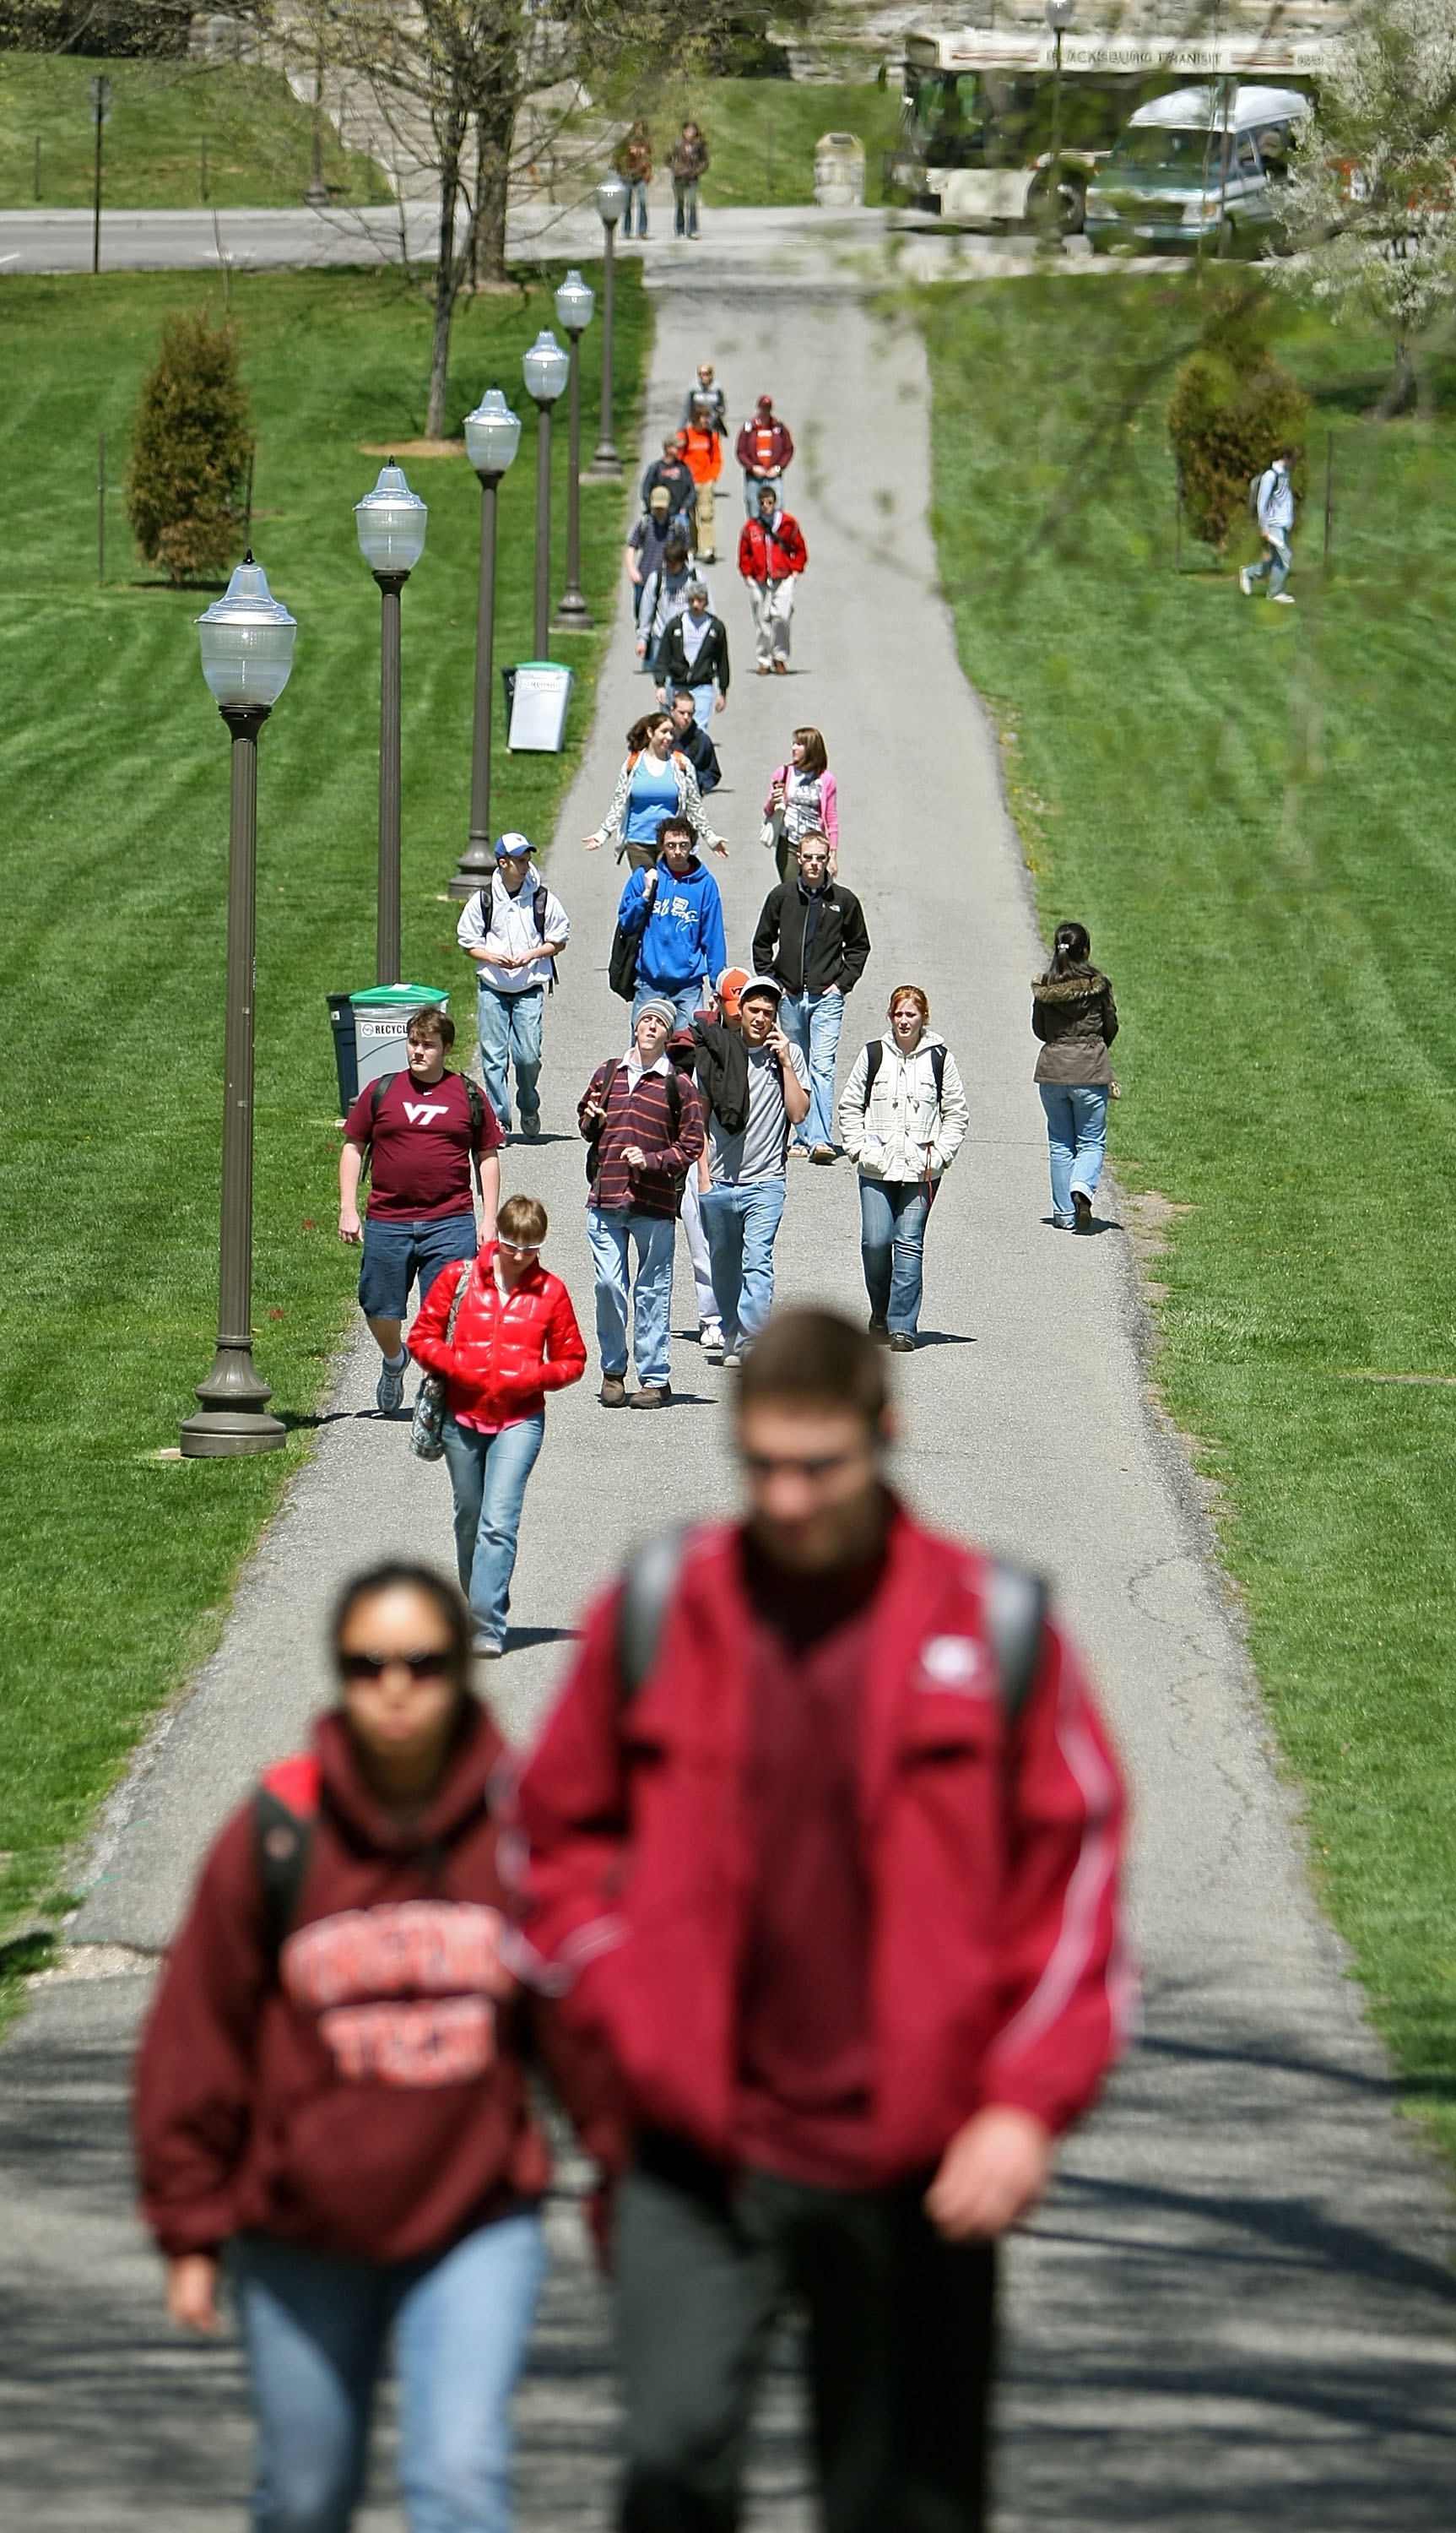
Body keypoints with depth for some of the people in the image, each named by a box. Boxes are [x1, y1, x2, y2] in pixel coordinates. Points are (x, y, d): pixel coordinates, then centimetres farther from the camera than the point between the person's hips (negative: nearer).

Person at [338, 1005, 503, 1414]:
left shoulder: (468, 1097, 7)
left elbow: (487, 1158, 12)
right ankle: (394, 1363, 38)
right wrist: (347, 1210, 2)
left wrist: (489, 1219, 5)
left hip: (450, 1224, -1)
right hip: (387, 1223, 1)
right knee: (380, 1310, 8)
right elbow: (353, 1148, 11)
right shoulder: (381, 1092, 7)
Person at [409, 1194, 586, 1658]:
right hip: (462, 1416, 2)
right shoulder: (458, 1281, 2)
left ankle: (488, 1626, -18)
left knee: (498, 1523, -14)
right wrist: (460, 1368, -11)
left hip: (519, 1421, -2)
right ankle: (478, 1610, 30)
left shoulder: (550, 1292, 2)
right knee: (470, 1520, 13)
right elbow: (422, 1338, 6)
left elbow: (572, 1360, 9)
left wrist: (530, 1379, -9)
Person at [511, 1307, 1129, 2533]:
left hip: (914, 2172, 0)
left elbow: (1077, 1866, 3)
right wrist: (630, 2010, 0)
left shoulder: (994, 1626, -1)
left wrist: (1028, 2105, -5)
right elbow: (560, 1833, 14)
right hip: (699, 2153, 0)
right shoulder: (658, 1612, 2)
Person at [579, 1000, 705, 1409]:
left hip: (655, 1203, -3)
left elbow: (691, 1144, 2)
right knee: (609, 1287, 0)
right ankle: (612, 1371, 15)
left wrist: (651, 1160, -12)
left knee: (652, 1292, 0)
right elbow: (586, 1120, 26)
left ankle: (655, 1379, 7)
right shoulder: (607, 1074, 12)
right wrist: (592, 1122, 3)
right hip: (605, 1201, 3)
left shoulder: (678, 1085, 2)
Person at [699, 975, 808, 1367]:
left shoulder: (788, 1055, 5)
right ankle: (730, 1337, 25)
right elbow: (701, 1117, 13)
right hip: (720, 1183, 3)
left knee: (757, 1262, -17)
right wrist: (704, 1174, 8)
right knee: (724, 1266, 11)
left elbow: (798, 1112, -4)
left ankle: (748, 1342, -24)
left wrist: (784, 1062, -9)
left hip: (764, 1181, -3)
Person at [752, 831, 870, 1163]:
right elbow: (762, 943, 13)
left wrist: (843, 982, 2)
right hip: (789, 996, 3)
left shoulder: (844, 901, 1)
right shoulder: (781, 896, 3)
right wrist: (771, 980, 4)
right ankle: (804, 1137, 15)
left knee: (822, 1066, -13)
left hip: (827, 998, -3)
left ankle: (821, 1139, -21)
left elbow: (859, 946, 12)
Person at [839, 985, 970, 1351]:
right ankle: (880, 1311, 20)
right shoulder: (873, 1055, 6)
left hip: (921, 1169, -1)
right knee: (875, 1241, -4)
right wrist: (859, 1148, 0)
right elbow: (850, 1106, 12)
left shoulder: (939, 1059, 4)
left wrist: (939, 1155, -2)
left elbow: (957, 1114, 9)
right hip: (876, 1167, 1)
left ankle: (902, 1325, -3)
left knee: (909, 1244, -5)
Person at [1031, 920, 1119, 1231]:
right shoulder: (1097, 985, -7)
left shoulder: (1043, 987, -1)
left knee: (1060, 1144, 13)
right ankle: (1082, 1188, -22)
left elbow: (1039, 1029, 8)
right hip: (1090, 1071, -2)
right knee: (1091, 1141, 7)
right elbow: (1111, 1027, 3)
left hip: (1051, 1068, 2)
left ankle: (1064, 1214, 13)